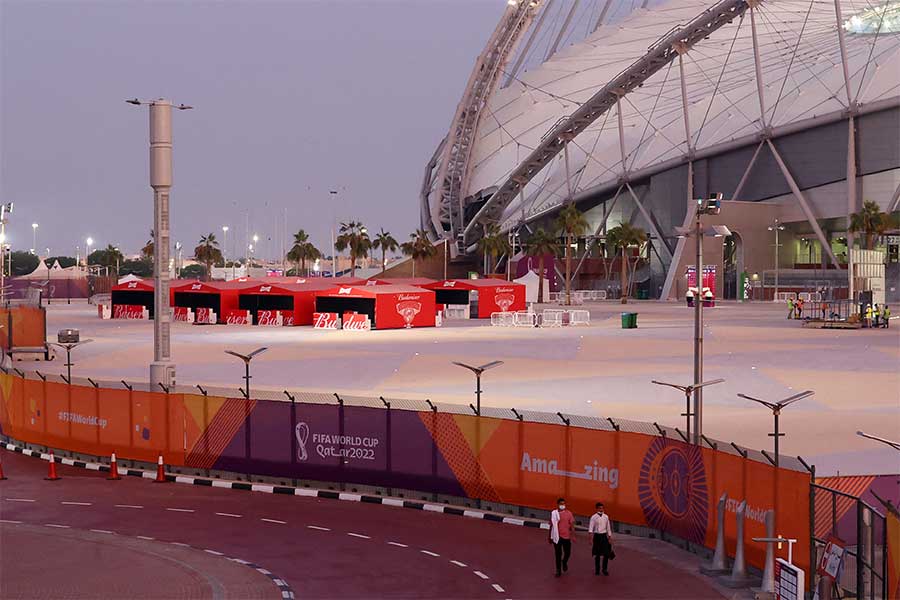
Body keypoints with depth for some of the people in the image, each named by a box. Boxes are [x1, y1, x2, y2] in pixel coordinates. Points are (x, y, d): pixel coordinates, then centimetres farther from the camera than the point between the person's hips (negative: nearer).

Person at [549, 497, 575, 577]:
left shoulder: (569, 513, -1)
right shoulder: (554, 513, -1)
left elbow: (572, 525, -1)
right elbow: (551, 526, 6)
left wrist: (573, 535, -10)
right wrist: (550, 537, 9)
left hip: (566, 537, 1)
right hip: (557, 537, -1)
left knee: (567, 553, 6)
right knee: (558, 554, 3)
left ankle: (564, 562, 39)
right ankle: (558, 570, 13)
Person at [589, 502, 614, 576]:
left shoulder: (606, 517, 7)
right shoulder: (593, 517, -3)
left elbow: (608, 527, 12)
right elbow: (591, 527, -10)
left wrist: (610, 537, 12)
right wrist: (590, 533, -28)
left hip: (604, 535, 3)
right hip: (597, 535, -3)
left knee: (606, 553, -3)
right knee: (597, 554, 4)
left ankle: (605, 569, 12)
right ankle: (597, 570, 17)